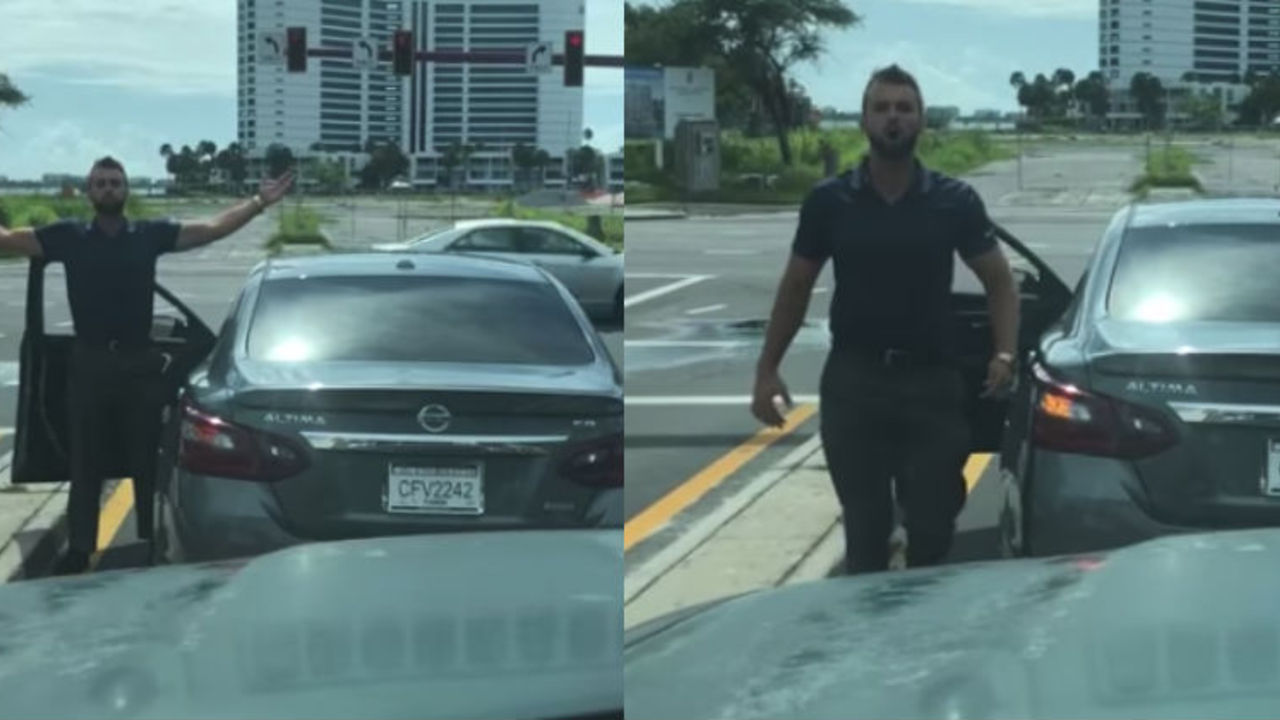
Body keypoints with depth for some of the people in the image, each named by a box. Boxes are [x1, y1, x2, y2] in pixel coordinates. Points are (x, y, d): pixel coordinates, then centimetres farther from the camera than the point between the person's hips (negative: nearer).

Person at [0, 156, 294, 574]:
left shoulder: (150, 235, 2)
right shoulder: (68, 238, 2)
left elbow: (212, 229, 0)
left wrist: (259, 203, -7)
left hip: (139, 364, 0)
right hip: (89, 364, 0)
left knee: (147, 460, 8)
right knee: (84, 463, 6)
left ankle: (154, 545, 18)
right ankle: (79, 550, 11)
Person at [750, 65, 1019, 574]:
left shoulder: (955, 201, 0)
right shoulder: (828, 201, 1)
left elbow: (999, 282, 5)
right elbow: (795, 288, 9)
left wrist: (1005, 353, -12)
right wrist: (767, 370, 3)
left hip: (932, 380, 0)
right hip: (854, 380, 0)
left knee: (933, 526, 1)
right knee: (865, 526, 5)